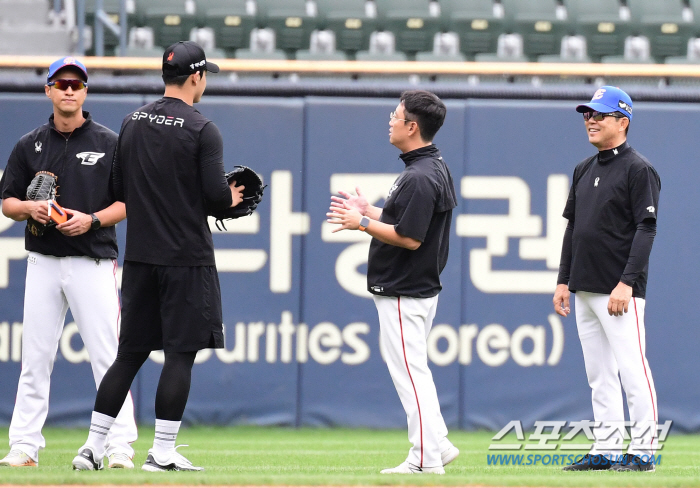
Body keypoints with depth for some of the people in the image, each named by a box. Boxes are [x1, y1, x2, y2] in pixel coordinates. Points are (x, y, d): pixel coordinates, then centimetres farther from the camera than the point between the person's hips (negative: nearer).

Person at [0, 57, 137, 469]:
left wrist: (91, 220, -15)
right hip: (43, 264, 3)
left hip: (93, 262, -3)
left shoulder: (110, 144, 3)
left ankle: (120, 448, -5)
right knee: (35, 358, 3)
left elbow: (128, 203, 1)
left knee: (107, 358, -6)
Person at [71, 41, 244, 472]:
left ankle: (93, 446, 7)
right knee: (181, 352, -1)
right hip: (187, 258, -6)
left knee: (130, 353, 10)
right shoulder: (202, 130, -10)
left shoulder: (132, 124, 9)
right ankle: (163, 453, -3)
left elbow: (119, 190, 13)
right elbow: (216, 194, -16)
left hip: (140, 256, 6)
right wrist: (232, 199, 6)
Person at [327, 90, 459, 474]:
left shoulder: (420, 178, -22)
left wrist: (362, 223, -16)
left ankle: (426, 459, -3)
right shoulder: (434, 168, 11)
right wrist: (369, 211, 16)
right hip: (416, 288, 11)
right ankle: (438, 444, 18)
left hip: (405, 295, -11)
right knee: (409, 367, 18)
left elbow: (410, 238, -25)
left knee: (409, 371, -6)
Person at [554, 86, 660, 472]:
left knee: (633, 370, -8)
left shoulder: (638, 170, -8)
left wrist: (626, 283, -20)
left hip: (620, 292, -8)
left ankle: (642, 451, -6)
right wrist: (564, 281, 14)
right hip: (585, 291, 8)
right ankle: (606, 450, 12)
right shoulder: (584, 170, 16)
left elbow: (646, 230, -13)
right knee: (599, 375, 9)